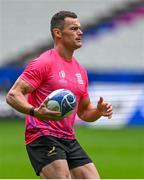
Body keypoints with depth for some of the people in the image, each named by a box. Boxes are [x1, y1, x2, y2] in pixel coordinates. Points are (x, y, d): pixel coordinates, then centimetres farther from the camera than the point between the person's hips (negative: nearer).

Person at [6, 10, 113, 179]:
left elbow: (84, 111, 27)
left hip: (69, 140, 8)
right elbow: (13, 95, -13)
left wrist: (99, 110, 4)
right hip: (43, 138, -8)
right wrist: (35, 112, -31)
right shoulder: (44, 63, -7)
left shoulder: (80, 70, 17)